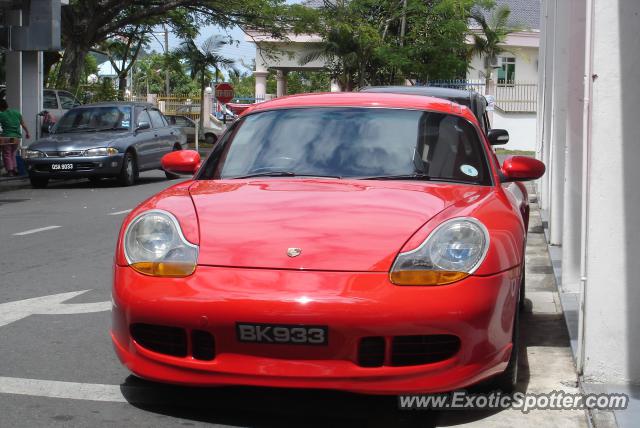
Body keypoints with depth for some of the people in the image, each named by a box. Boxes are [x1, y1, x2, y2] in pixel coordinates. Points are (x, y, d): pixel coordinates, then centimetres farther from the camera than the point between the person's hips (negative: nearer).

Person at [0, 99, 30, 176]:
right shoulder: (17, 113, 9)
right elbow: (23, 124, 13)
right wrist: (27, 133, 23)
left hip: (7, 137, -5)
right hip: (17, 137, 5)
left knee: (6, 155, 2)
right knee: (12, 154, 20)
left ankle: (10, 171, -3)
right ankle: (15, 169, 15)